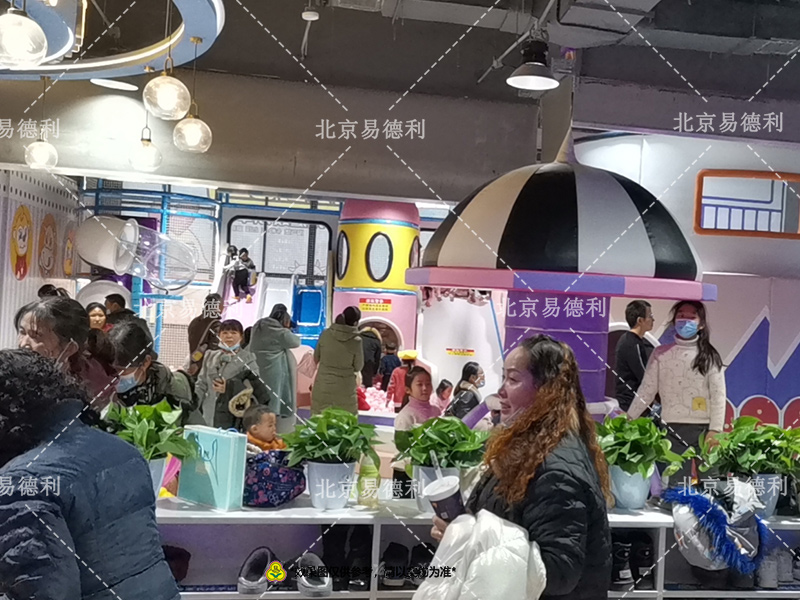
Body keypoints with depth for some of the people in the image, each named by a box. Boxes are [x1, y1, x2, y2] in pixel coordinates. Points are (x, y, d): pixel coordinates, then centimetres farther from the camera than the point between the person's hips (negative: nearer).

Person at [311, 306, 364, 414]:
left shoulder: (326, 334, -5)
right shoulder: (356, 341, -13)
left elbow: (316, 358, 7)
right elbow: (358, 367, -3)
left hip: (322, 386, 3)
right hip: (343, 389, -3)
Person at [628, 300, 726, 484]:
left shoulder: (709, 355, 4)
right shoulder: (661, 353, 6)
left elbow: (718, 395, -1)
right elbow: (646, 390, 5)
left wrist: (715, 429, -10)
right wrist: (628, 419, 0)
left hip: (704, 428, 0)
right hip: (673, 429, 0)